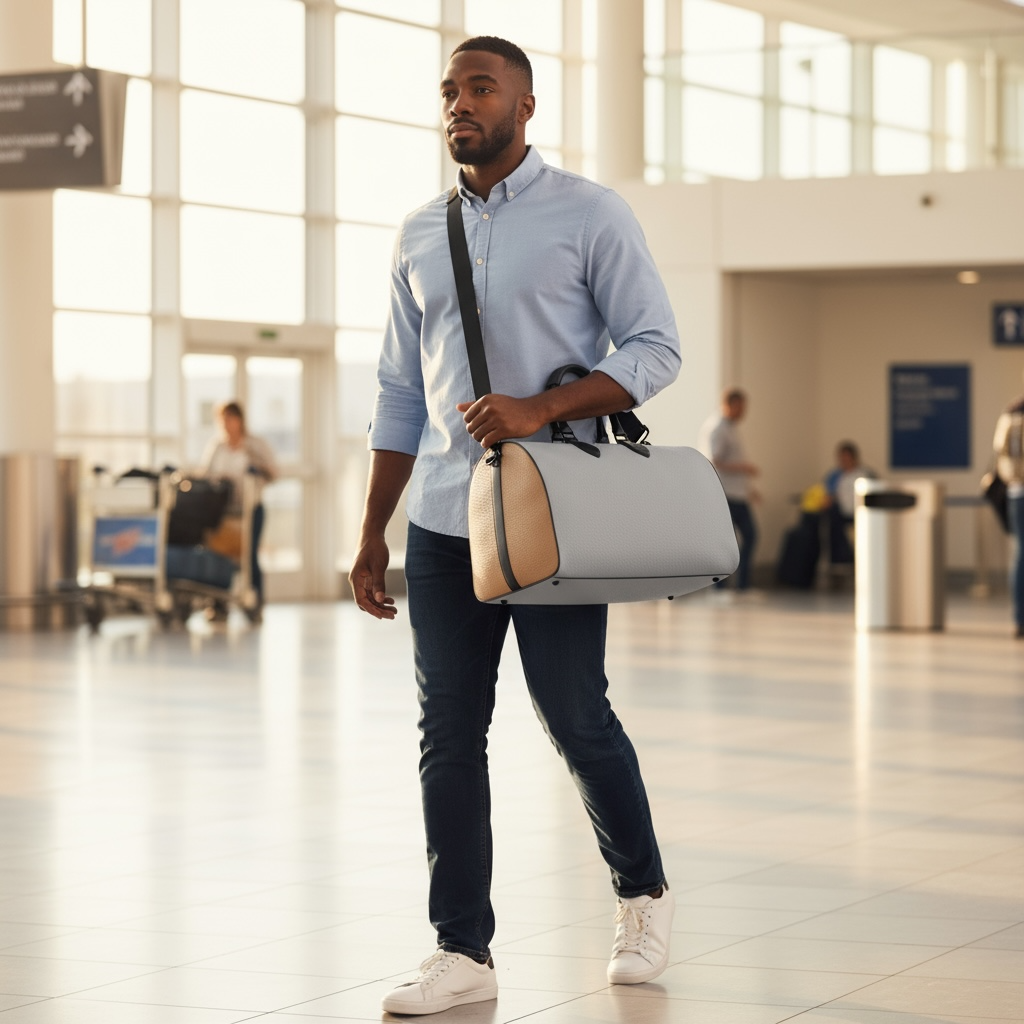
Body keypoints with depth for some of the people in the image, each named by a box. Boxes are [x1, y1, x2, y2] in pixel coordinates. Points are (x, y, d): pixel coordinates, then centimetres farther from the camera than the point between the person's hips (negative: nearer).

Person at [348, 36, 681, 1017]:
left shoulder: (589, 215, -1)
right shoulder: (420, 235, 13)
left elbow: (656, 346, -6)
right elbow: (399, 393, 16)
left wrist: (540, 408, -19)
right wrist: (371, 534, 12)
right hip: (442, 520, 5)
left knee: (574, 718, 1)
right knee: (448, 732, 2)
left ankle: (643, 894, 25)